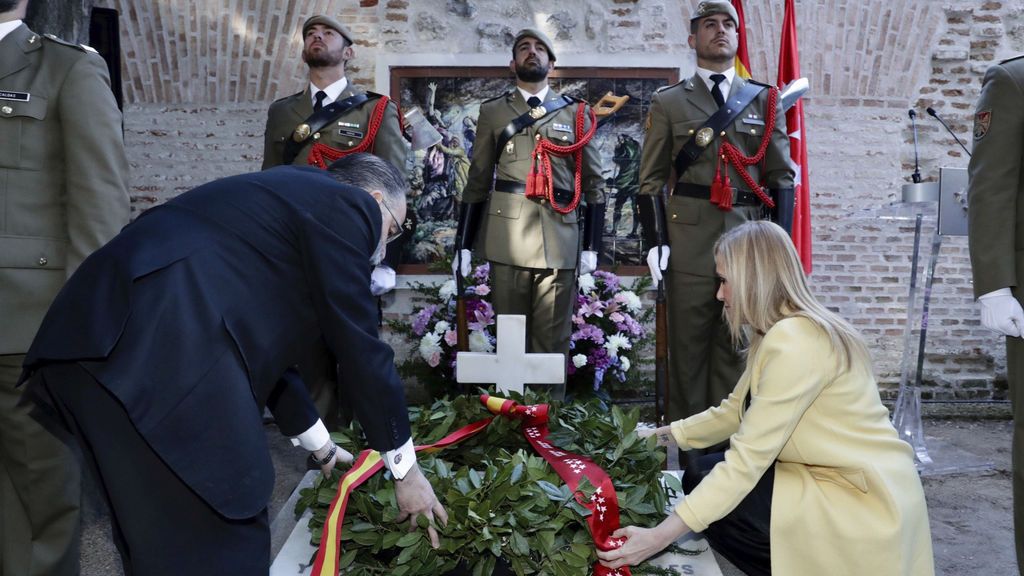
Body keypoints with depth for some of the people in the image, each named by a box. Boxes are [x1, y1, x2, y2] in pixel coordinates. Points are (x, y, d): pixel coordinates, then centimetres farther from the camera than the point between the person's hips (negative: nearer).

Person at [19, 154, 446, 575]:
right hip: (161, 347, -10)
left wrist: (321, 446, 43)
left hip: (104, 332, 10)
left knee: (160, 528, 21)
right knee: (225, 533, 3)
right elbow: (359, 348, 3)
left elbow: (263, 342, 35)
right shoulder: (347, 207, 5)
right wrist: (405, 467, 14)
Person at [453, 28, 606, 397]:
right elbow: (478, 182, 11)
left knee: (553, 340, 3)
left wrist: (592, 246, 4)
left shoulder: (577, 113, 13)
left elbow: (593, 183, 12)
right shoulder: (493, 111, 12)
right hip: (508, 239, 0)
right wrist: (463, 244, 6)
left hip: (559, 241, 0)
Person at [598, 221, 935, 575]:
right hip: (833, 479, 10)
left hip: (867, 504, -9)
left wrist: (659, 536, -28)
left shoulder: (794, 340, -24)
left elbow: (749, 458, -28)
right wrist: (662, 436, 12)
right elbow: (734, 412, 18)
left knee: (716, 512, -12)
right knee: (703, 477, 6)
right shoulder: (781, 332, 8)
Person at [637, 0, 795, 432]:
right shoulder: (668, 103, 8)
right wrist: (655, 241, -4)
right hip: (690, 244, -1)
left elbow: (782, 177, 11)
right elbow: (651, 180, 6)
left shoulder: (764, 100, 13)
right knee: (688, 348, 4)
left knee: (737, 347, 7)